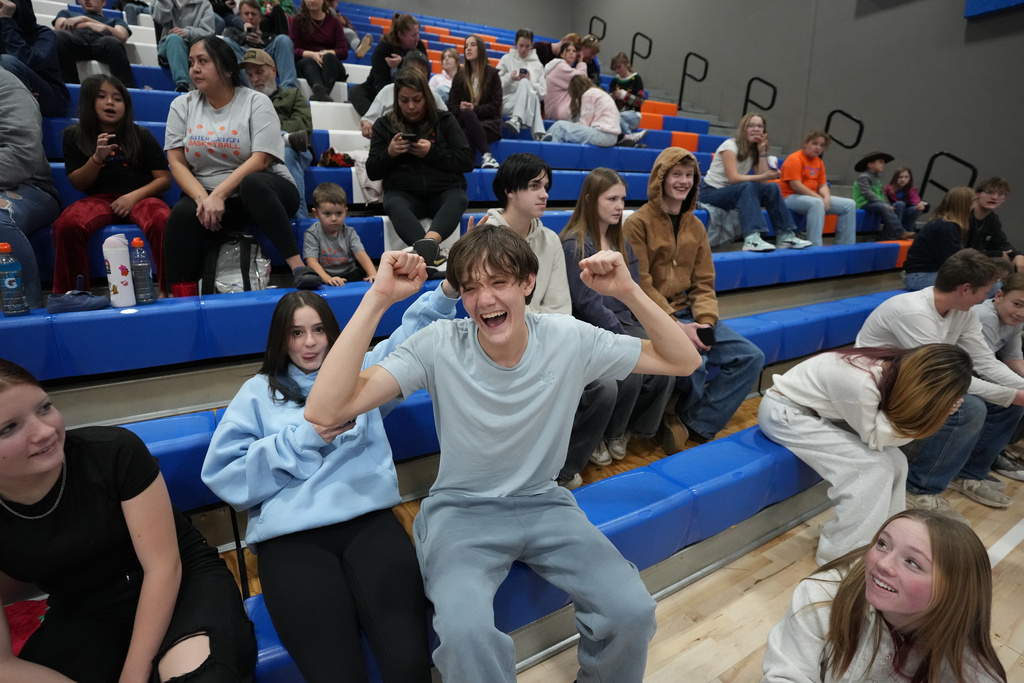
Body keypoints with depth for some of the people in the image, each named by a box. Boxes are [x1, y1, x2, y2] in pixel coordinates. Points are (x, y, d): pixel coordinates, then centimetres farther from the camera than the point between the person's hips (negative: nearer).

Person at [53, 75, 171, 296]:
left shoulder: (141, 135, 11)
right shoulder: (74, 136, 13)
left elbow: (164, 179, 5)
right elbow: (78, 184, 8)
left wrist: (134, 196, -12)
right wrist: (97, 158, -10)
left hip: (141, 197, -1)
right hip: (98, 199, 2)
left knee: (162, 223, -38)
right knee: (66, 225, -32)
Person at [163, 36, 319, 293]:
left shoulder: (256, 102, -1)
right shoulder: (182, 106, 11)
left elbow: (260, 160, -14)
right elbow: (177, 162, 3)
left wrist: (219, 195, -23)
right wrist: (203, 198, -17)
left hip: (262, 190, -3)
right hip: (207, 195, 3)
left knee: (252, 183, -37)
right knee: (182, 214, -29)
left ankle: (297, 266, -38)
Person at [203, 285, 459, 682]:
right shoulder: (259, 392, 18)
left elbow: (414, 335, 20)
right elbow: (221, 474, 7)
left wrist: (447, 290, 3)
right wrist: (303, 437, -1)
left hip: (368, 518, 1)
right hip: (290, 534, 0)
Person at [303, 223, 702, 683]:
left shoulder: (570, 340, -10)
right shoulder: (439, 346, -17)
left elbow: (684, 361, -4)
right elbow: (323, 412, -26)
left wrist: (629, 292, -19)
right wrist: (378, 298, -30)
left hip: (545, 504, 3)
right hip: (461, 510, -2)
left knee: (633, 611, -16)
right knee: (466, 632, -31)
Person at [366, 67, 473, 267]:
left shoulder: (444, 120, 14)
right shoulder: (385, 125, 16)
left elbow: (467, 161, 4)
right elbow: (372, 172, 12)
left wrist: (432, 152, -9)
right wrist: (389, 153, -8)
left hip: (444, 191, 0)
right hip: (403, 192, 0)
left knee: (459, 199, -35)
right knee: (393, 204, -35)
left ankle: (430, 241, -63)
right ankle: (431, 251, -61)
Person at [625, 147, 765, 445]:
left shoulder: (695, 226, 14)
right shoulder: (638, 223, -6)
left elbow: (703, 283, 11)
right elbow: (640, 285, -12)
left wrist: (705, 320, -8)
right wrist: (675, 326, -19)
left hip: (687, 312, 7)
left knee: (751, 358, -5)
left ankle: (696, 424, -2)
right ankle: (674, 414, 2)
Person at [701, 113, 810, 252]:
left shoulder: (754, 150, 8)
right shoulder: (730, 145, -12)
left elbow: (761, 181, -4)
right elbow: (733, 178, -26)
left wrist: (762, 152, -7)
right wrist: (763, 176, -35)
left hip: (732, 193, 7)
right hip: (711, 192, -7)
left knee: (772, 188, -12)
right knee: (747, 186, -34)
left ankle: (785, 235, -12)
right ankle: (752, 239, -48)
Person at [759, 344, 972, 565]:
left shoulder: (897, 367, -13)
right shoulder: (862, 384, -35)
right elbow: (874, 438, -18)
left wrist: (936, 412, -21)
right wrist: (923, 413, -26)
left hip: (820, 410, 8)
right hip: (784, 412, -8)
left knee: (894, 460, -3)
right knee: (873, 467, -15)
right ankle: (840, 555, -2)